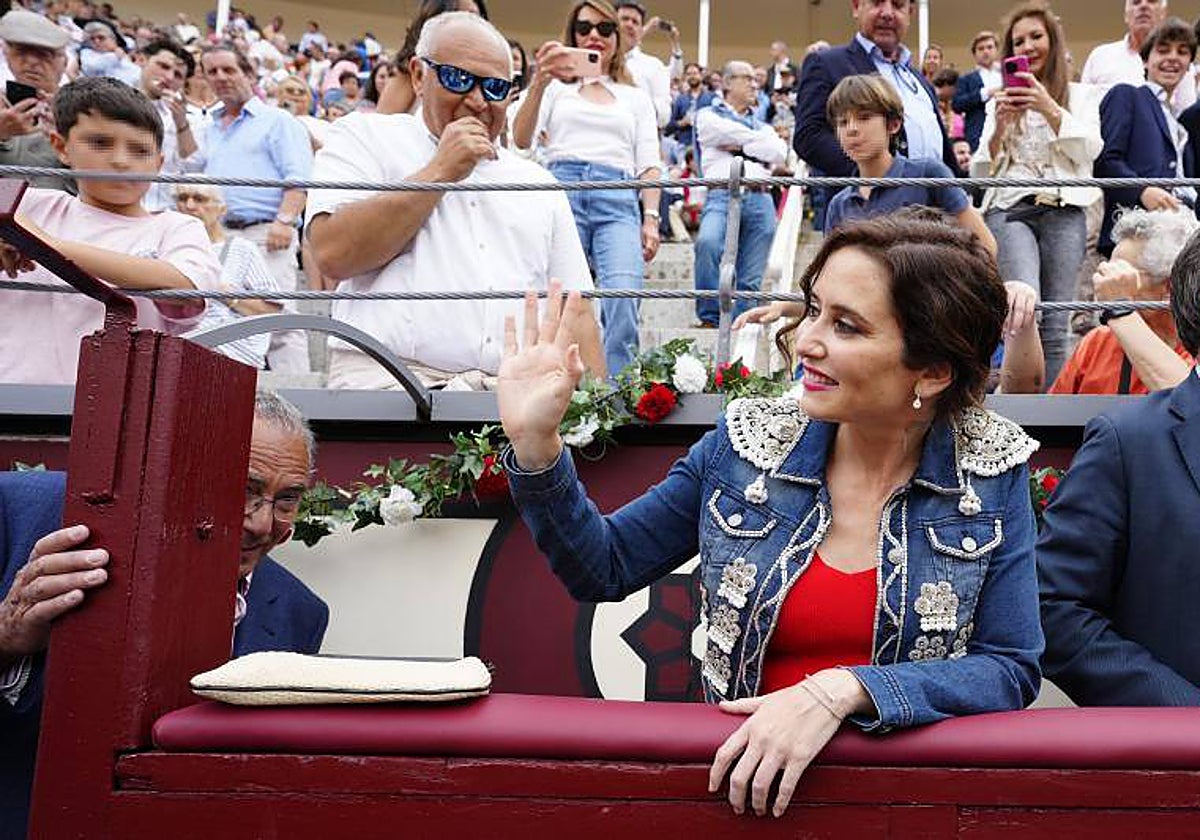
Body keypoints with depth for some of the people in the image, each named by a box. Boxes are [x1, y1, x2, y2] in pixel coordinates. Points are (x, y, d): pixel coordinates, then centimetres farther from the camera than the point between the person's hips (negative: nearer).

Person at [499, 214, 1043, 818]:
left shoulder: (993, 471, -5)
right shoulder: (746, 444, -2)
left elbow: (1011, 669, -7)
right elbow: (604, 569, 3)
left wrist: (841, 691, -21)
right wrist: (534, 442, -11)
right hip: (746, 771, 0)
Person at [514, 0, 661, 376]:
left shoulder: (635, 97, 26)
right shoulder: (556, 88, 20)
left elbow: (648, 163, 17)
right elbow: (522, 139, 4)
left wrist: (651, 218, 1)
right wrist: (539, 82, -11)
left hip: (618, 202, 1)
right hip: (561, 192, 0)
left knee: (623, 302, -21)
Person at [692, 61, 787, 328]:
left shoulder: (763, 126, 29)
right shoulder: (709, 116, 18)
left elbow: (779, 154, 8)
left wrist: (738, 146, 4)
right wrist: (758, 141, 12)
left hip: (760, 199, 4)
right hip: (723, 195, -4)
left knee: (751, 280, -4)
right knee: (708, 243, -33)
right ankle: (710, 318, -25)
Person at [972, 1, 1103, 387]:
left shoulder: (1081, 95, 16)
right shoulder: (1000, 102, 17)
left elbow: (1089, 151, 1)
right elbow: (980, 171, 12)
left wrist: (1050, 109, -11)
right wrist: (1000, 126, -5)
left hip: (1064, 212, 1)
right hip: (1010, 210, 0)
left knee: (1055, 325, -2)